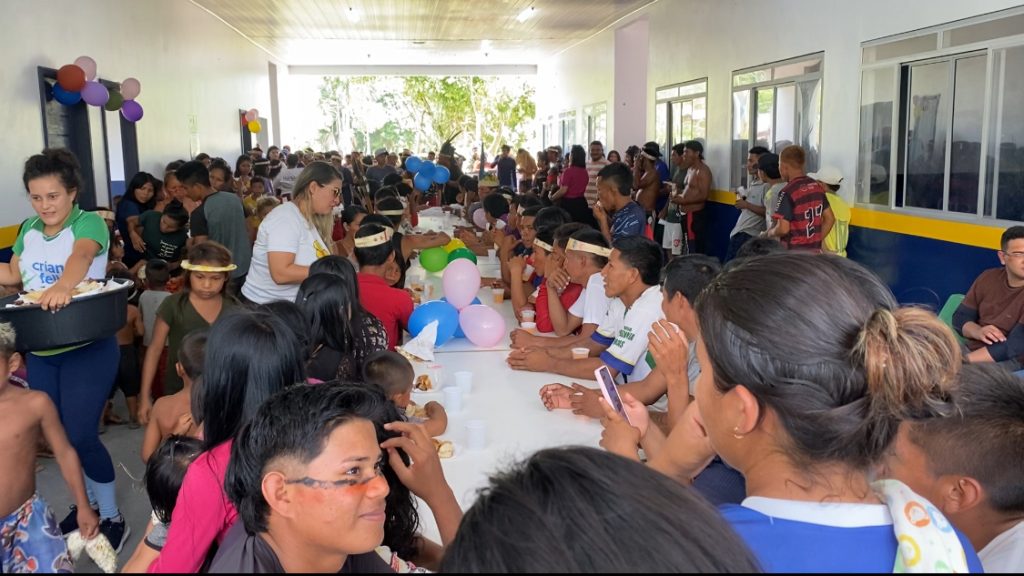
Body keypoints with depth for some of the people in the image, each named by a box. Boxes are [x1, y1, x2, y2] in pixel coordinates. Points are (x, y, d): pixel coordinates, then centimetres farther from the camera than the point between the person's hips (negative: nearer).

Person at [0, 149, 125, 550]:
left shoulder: (89, 223, -14)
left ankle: (111, 516, 12)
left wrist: (63, 285, -55)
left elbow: (81, 256, -35)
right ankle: (87, 500, 35)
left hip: (88, 348, -6)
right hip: (40, 352, 7)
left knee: (81, 436, -7)